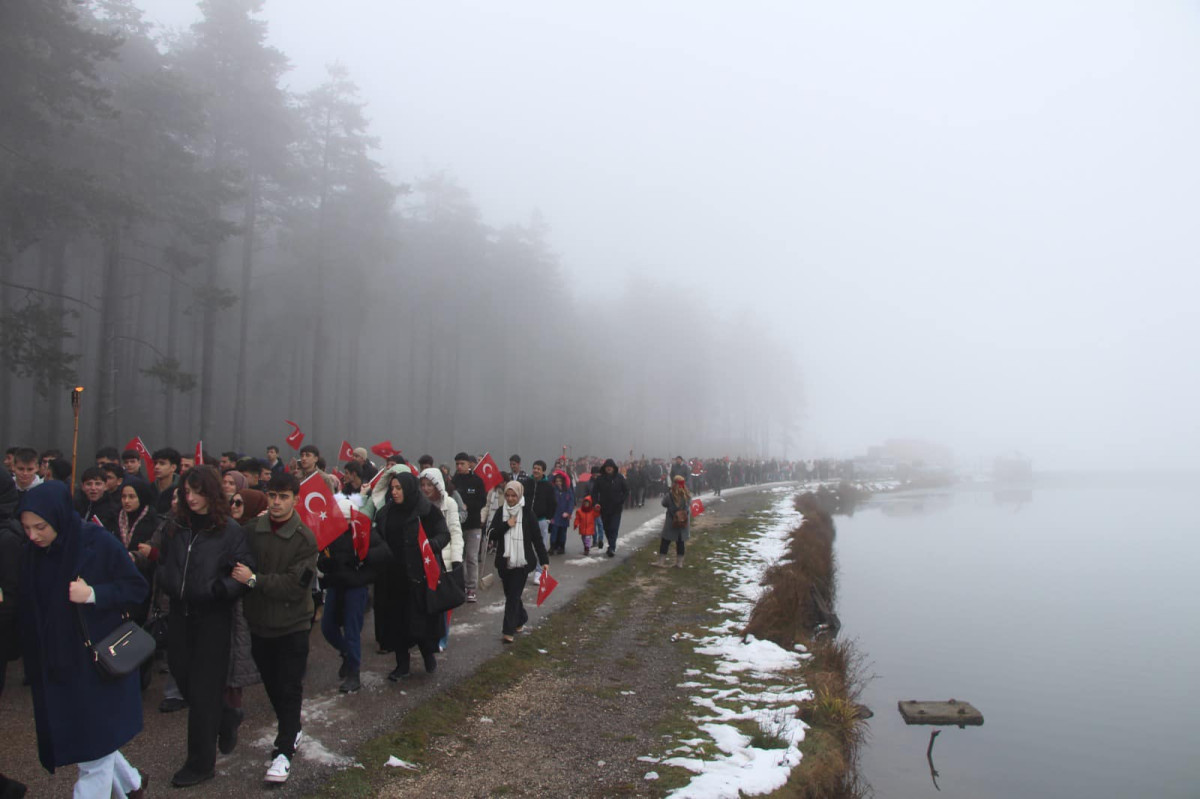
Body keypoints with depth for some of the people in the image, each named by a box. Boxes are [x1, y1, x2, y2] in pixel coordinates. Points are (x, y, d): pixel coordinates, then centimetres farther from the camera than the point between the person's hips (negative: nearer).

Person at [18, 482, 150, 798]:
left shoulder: (99, 543, -15)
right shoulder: (33, 555, -1)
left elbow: (138, 588, -10)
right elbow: (29, 614, 7)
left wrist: (92, 594, -24)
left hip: (99, 661, -5)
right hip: (57, 665, 5)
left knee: (95, 753, 2)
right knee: (77, 739, 16)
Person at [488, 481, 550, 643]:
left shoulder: (527, 513, -4)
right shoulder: (500, 512, 4)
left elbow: (537, 538, -3)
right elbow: (491, 535, -2)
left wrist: (544, 560, -5)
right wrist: (506, 525, -16)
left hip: (522, 562, -4)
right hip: (504, 562, 4)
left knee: (513, 595, -6)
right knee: (510, 594, 14)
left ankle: (508, 631, -4)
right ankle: (521, 619, 36)